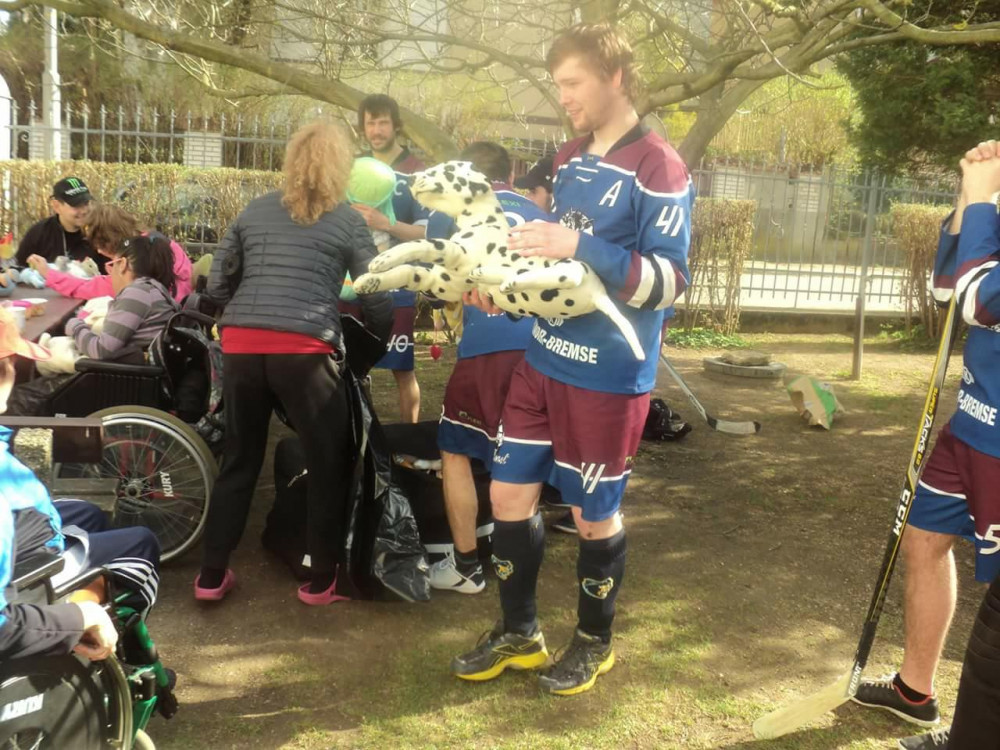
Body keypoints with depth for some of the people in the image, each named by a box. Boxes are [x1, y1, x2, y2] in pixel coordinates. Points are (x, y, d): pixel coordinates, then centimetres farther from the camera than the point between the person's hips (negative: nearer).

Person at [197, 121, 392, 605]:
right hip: (304, 350, -4)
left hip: (241, 345, 4)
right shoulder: (347, 221, 8)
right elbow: (376, 299, 5)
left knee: (239, 461, 19)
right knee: (329, 466, 12)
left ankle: (211, 575, 26)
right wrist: (382, 338, 24)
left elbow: (217, 285, 18)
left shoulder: (254, 211, 18)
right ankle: (322, 581, 20)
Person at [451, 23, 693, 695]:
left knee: (594, 514, 7)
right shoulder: (568, 161, 12)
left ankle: (595, 641, 32)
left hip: (609, 376, -7)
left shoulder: (658, 168, -12)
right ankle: (519, 632, 30)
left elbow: (670, 280, -18)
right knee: (510, 494, 10)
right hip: (543, 358, 7)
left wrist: (580, 246, -28)